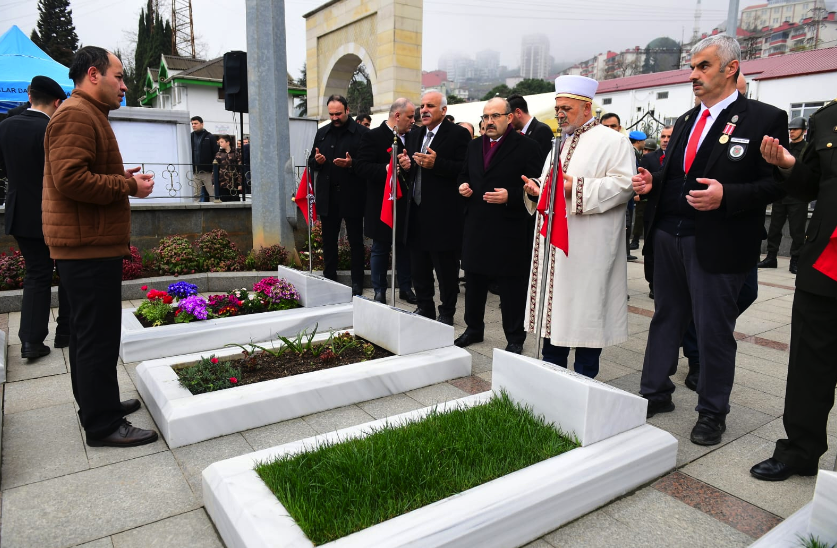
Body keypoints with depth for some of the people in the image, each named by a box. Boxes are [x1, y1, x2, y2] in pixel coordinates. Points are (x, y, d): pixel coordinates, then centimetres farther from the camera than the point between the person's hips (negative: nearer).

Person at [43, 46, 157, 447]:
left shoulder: (87, 114, 23)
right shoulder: (76, 115, -13)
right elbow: (69, 178, -24)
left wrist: (122, 177, 13)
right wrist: (128, 186, -16)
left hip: (88, 246, 12)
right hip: (89, 248, -12)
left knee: (88, 331, 18)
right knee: (98, 336, -6)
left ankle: (97, 404, 32)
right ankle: (103, 425, 4)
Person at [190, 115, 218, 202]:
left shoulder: (210, 137, 2)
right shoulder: (191, 137, 11)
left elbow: (216, 154, -3)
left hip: (207, 172, -3)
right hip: (195, 173, 3)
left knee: (213, 195, -1)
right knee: (196, 197, 6)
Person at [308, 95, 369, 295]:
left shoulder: (362, 133, -5)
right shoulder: (322, 132, 11)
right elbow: (312, 163, 14)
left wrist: (351, 164, -24)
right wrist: (316, 160, -7)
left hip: (352, 196, -5)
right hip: (328, 195, 5)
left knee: (355, 241, 5)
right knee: (329, 240, 12)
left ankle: (357, 283, 13)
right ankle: (329, 279, 23)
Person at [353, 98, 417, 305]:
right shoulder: (373, 136, -9)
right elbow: (361, 166, -17)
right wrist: (387, 169, -29)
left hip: (405, 203, 6)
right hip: (382, 204, -6)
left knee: (405, 247, 13)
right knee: (380, 249, 7)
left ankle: (405, 288, 25)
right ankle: (379, 291, 18)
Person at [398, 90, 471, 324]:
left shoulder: (458, 134, -7)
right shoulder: (414, 135, 16)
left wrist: (436, 164, -26)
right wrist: (406, 166, 0)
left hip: (443, 214, -7)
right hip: (417, 212, 7)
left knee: (446, 268, 3)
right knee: (419, 267, 15)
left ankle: (446, 312, 17)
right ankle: (424, 307, 29)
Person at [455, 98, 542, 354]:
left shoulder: (527, 146, -5)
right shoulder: (474, 146, 14)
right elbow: (464, 176, 25)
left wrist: (510, 196, -22)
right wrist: (463, 185, 3)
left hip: (509, 230, -6)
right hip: (476, 227, 6)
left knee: (511, 288, 3)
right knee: (473, 282, 15)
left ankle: (515, 338, 17)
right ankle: (474, 328, 32)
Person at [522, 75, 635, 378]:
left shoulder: (612, 141, -4)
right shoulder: (561, 144, 20)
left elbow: (623, 184, -16)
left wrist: (576, 188, -23)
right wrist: (536, 189, 2)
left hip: (588, 248, -7)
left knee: (584, 309, -2)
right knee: (554, 308, 11)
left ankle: (585, 379, 12)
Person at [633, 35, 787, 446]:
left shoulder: (765, 119, -5)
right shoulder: (685, 123, 15)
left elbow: (776, 183, -9)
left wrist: (726, 196, -24)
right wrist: (653, 183, 0)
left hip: (717, 245, -6)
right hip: (669, 237, 6)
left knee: (713, 330, 4)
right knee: (665, 318, 15)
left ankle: (712, 412, 22)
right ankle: (655, 394, 30)